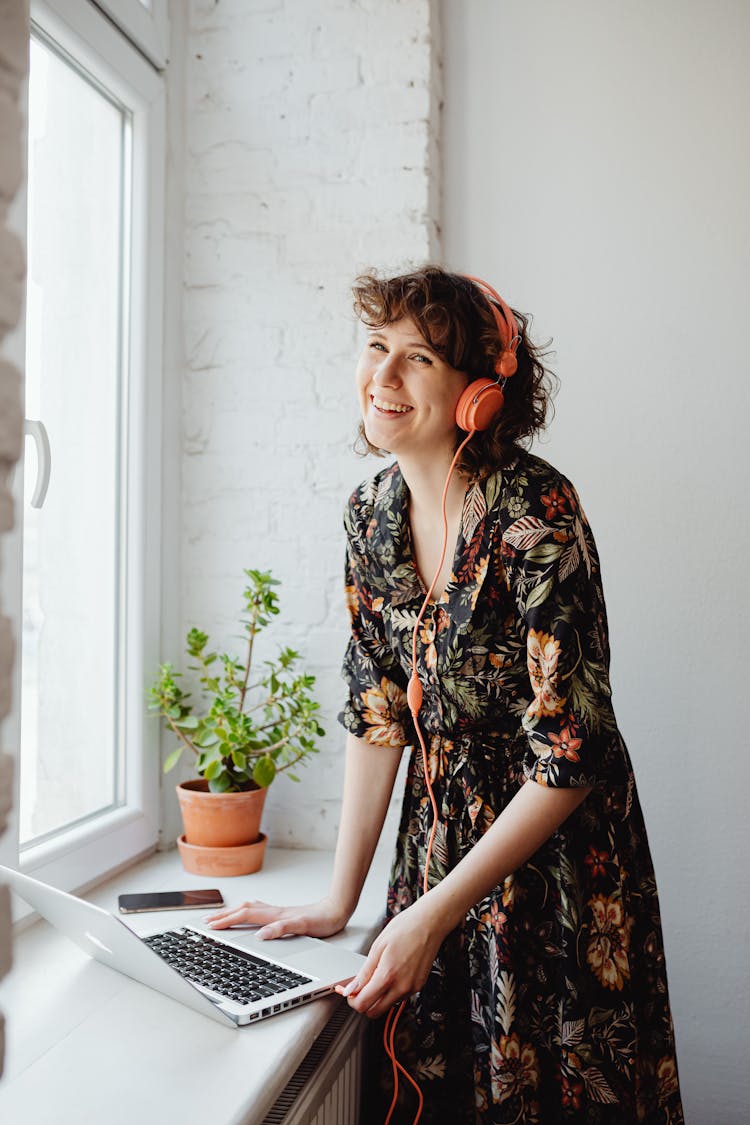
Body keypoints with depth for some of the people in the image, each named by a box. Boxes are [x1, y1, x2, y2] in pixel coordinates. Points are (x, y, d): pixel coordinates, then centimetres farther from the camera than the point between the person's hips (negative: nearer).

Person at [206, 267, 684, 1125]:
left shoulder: (534, 513, -24)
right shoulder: (373, 509, -4)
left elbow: (570, 754, -23)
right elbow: (377, 711, 1)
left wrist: (432, 915, -21)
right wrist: (338, 902, 2)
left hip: (558, 852, -5)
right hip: (442, 827, 6)